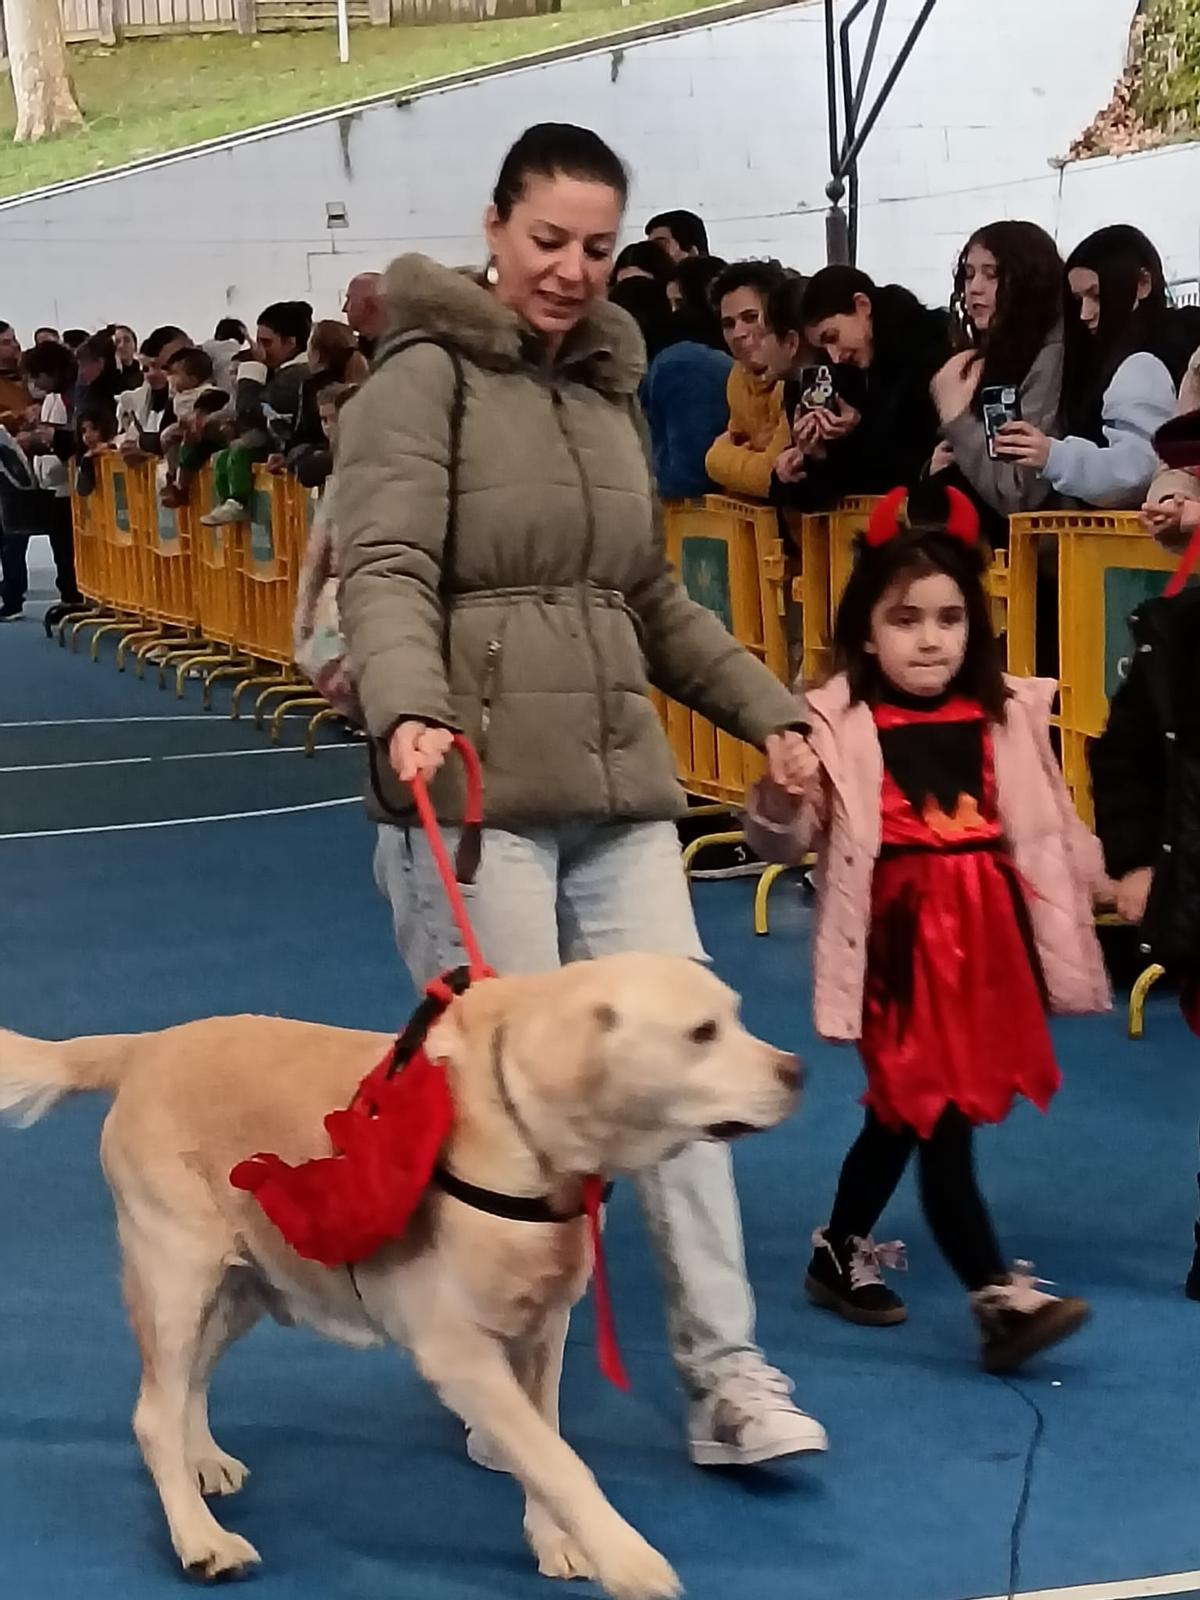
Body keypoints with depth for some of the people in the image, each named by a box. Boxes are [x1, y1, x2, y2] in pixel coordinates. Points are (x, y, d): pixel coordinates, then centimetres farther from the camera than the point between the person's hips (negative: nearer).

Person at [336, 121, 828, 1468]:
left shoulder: (609, 389, 18)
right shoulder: (425, 373, -2)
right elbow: (386, 568, -16)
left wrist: (767, 712, 21)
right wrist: (409, 709, -34)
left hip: (617, 783, 6)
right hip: (474, 787, -6)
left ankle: (725, 1373, 7)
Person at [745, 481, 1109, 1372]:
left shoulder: (1007, 715, 3)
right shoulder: (839, 726, -10)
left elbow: (1048, 826, 14)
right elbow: (783, 843, -9)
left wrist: (1105, 882, 15)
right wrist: (780, 799, -29)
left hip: (986, 936, 5)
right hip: (902, 944, -5)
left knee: (906, 1114, 16)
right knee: (938, 1119, -5)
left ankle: (842, 1253, 35)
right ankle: (1000, 1299, -4)